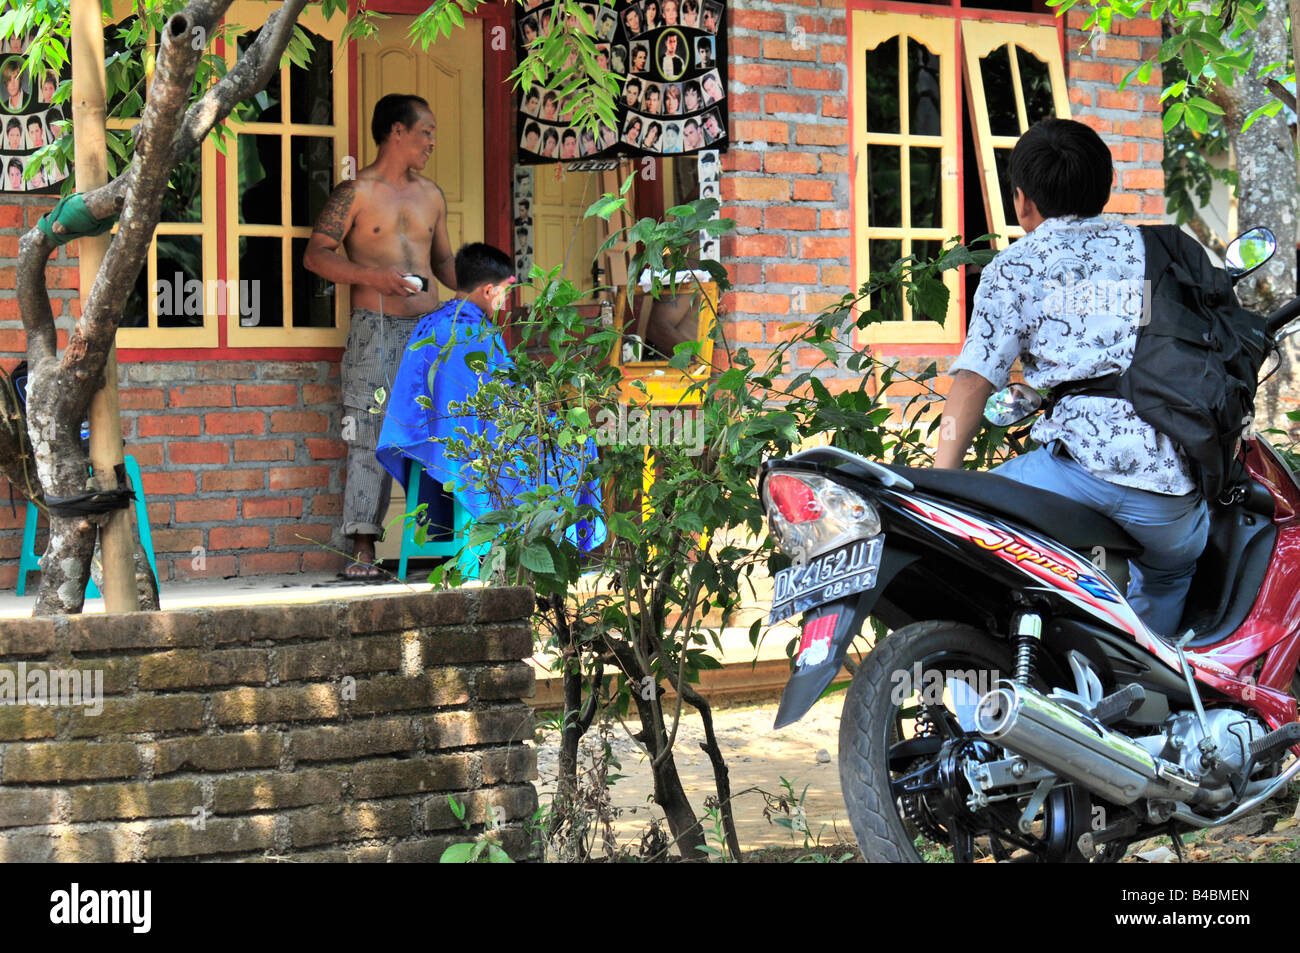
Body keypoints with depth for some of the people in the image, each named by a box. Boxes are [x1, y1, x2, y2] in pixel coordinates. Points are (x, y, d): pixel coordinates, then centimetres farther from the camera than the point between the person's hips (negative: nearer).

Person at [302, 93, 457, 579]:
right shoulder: (356, 193, -1)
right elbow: (315, 255, -7)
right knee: (370, 437, -8)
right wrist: (373, 276, -18)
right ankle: (363, 547, -6)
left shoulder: (431, 196, 18)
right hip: (376, 330, -5)